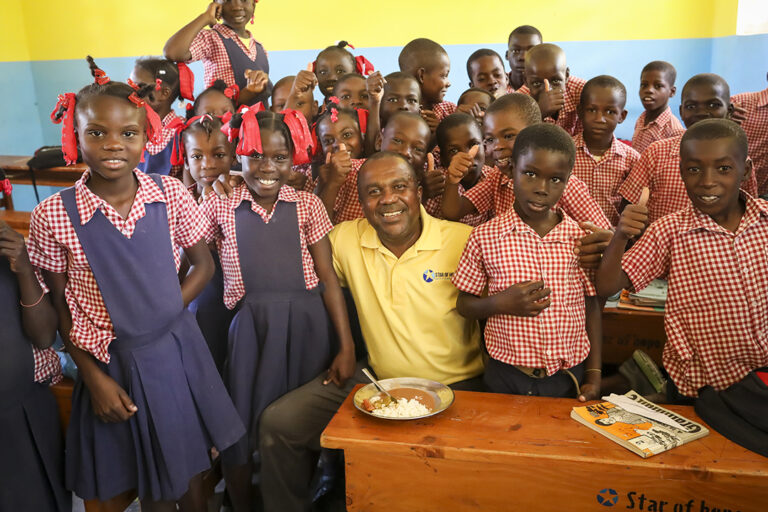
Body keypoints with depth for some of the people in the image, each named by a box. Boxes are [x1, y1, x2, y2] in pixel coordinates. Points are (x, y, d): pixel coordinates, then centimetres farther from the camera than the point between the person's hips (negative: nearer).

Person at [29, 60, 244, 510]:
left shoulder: (171, 195, -9)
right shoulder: (54, 216, -12)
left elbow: (203, 265, 2)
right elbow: (59, 306, -3)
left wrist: (163, 314, -8)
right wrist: (94, 377, -6)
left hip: (177, 351, 1)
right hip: (112, 364, -1)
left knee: (189, 470, 18)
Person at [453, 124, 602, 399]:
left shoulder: (581, 238, -4)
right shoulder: (484, 237, -8)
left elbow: (591, 307, 4)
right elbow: (464, 304, 0)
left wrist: (594, 375, 2)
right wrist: (501, 304, -19)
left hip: (569, 378, 1)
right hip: (506, 379, -1)